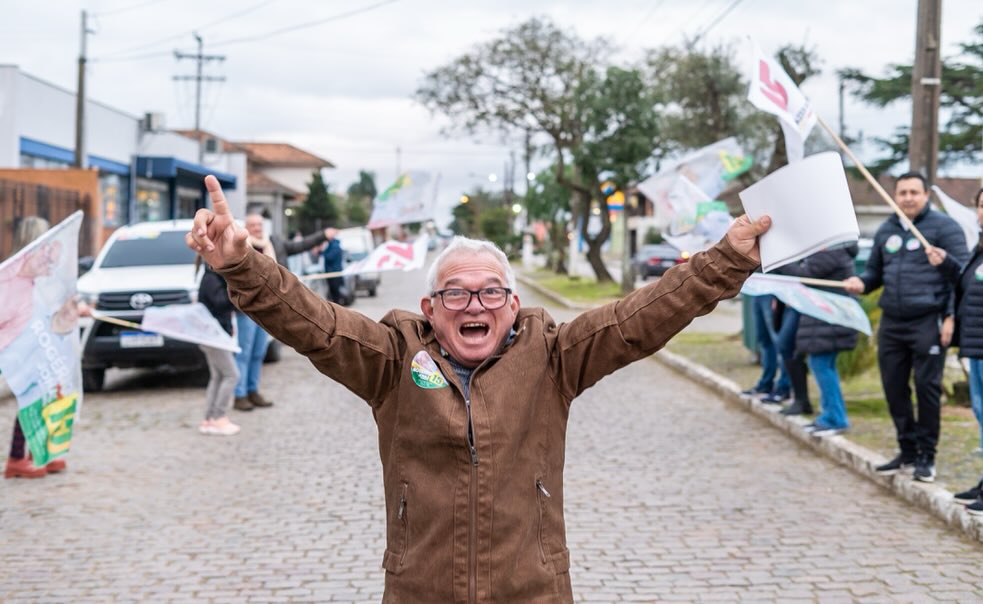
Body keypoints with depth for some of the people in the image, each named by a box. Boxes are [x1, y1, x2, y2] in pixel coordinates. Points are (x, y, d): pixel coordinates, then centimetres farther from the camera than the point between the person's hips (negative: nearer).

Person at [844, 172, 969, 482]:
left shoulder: (943, 225, -2)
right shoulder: (886, 230, 15)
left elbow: (963, 271, -5)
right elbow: (874, 271, 22)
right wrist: (861, 282, 2)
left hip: (928, 322, -6)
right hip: (891, 322, 6)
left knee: (926, 387, -4)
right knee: (894, 388, 9)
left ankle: (927, 456, 8)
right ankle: (907, 451, 23)